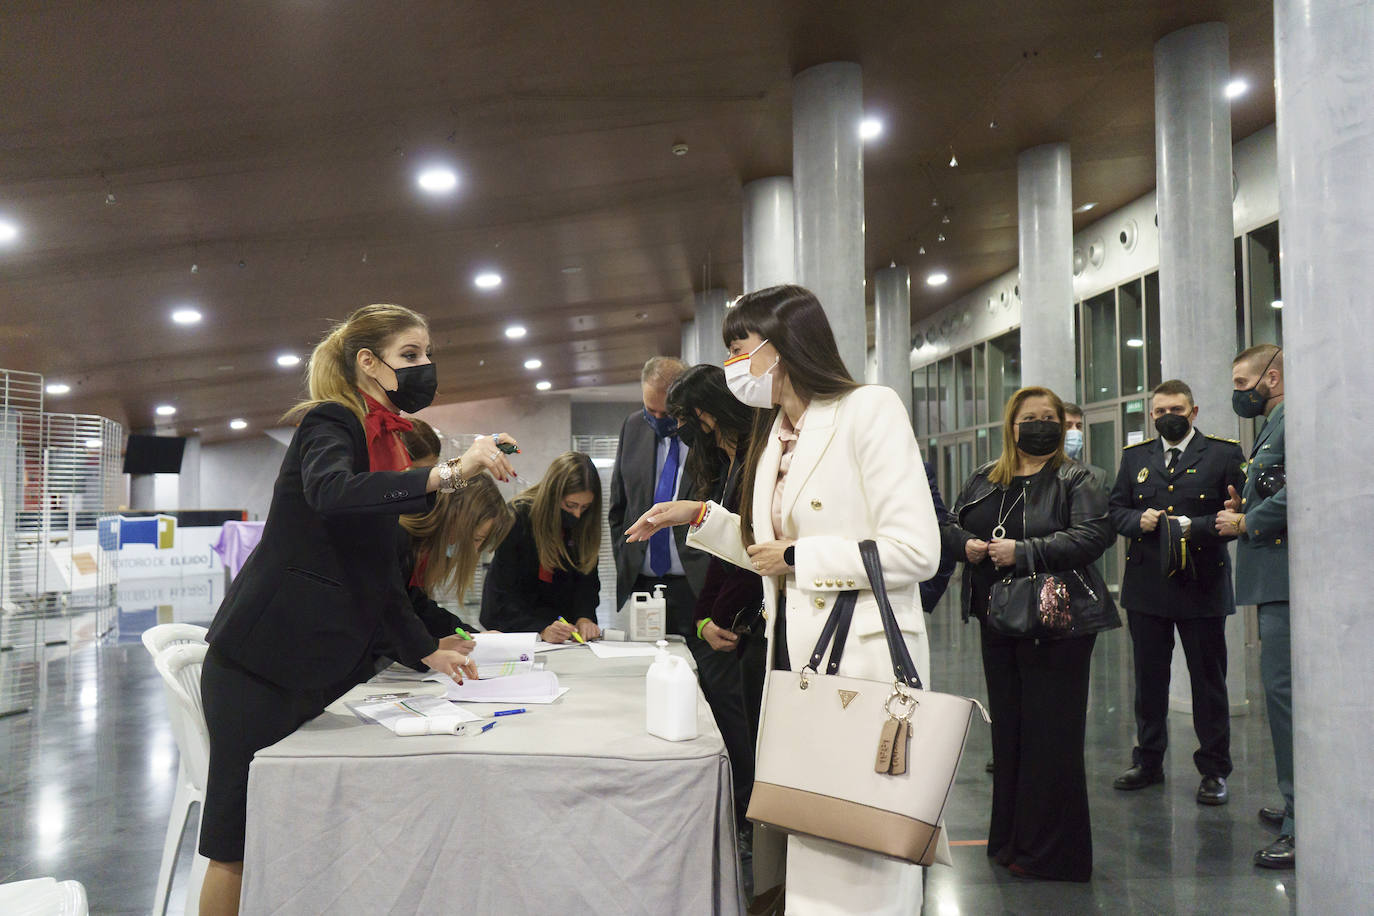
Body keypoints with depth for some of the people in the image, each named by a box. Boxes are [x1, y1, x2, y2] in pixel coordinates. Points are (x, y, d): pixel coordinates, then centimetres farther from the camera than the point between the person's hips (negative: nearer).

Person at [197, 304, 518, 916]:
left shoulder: (383, 443, 18)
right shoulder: (330, 423, -8)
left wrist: (427, 650, 14)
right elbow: (330, 492, -34)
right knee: (239, 847, -3)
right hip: (260, 663, -8)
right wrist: (448, 474, -40)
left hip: (312, 670, 8)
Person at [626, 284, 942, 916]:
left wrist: (798, 557, -10)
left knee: (855, 862, -2)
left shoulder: (869, 409, -10)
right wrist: (700, 517, 14)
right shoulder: (774, 434, 16)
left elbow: (915, 551, -17)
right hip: (791, 651, 8)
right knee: (803, 848, 13)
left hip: (861, 657, -8)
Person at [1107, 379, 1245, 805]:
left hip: (1202, 584, -3)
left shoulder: (1223, 453, 0)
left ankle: (1214, 770, 16)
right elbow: (1115, 508, 10)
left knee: (1208, 681, 5)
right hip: (1146, 586, 3)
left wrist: (1193, 526, -18)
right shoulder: (1135, 455, 11)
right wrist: (1138, 520, -10)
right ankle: (1148, 761, 24)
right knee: (1149, 679, 12)